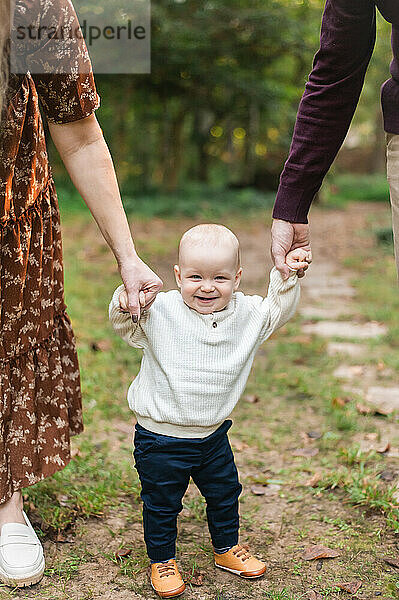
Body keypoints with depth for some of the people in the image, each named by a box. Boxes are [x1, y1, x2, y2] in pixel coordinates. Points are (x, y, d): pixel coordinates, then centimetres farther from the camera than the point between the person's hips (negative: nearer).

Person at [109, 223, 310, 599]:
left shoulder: (246, 314, -4)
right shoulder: (160, 312, -15)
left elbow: (277, 311, 10)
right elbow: (129, 329, -9)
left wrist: (287, 278, -5)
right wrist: (123, 306, -31)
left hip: (213, 436, 4)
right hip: (161, 437, -4)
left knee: (225, 494, 21)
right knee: (161, 504, 10)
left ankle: (226, 548, 46)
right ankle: (161, 561, 33)